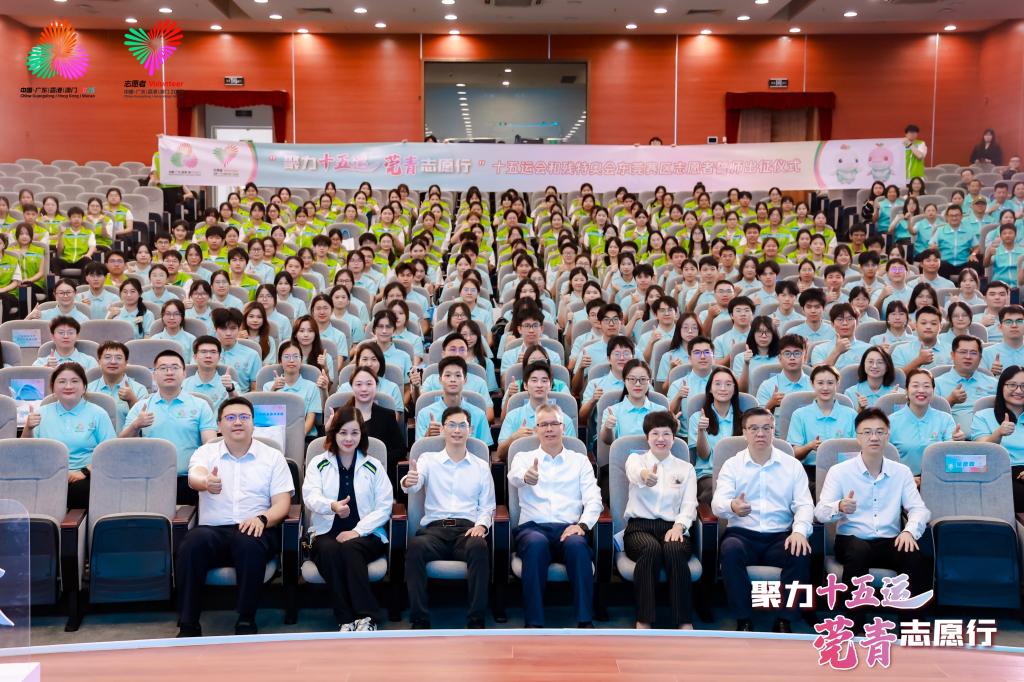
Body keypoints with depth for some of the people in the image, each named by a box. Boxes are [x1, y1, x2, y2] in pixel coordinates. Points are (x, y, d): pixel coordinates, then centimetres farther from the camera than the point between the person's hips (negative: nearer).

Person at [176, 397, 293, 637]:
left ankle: (246, 623, -22)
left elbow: (282, 504, 6)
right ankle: (188, 626, -23)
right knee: (192, 544, -33)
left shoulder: (273, 457, 14)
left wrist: (262, 518, -17)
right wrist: (206, 482, -35)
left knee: (250, 544, -36)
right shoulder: (205, 453, 15)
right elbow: (194, 477, -9)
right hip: (213, 529, 1)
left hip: (254, 530, -1)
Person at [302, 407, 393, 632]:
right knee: (329, 550, -34)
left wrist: (357, 531, -13)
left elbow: (384, 507, 2)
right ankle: (346, 619, -32)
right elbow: (310, 497, -8)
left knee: (350, 548, -34)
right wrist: (332, 505, -32)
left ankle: (366, 617, -35)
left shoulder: (373, 467, 10)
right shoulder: (318, 464, 10)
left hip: (365, 535, 0)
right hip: (327, 533, 1)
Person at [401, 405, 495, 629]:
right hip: (434, 528, 0)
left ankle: (476, 621, -29)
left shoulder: (481, 466, 18)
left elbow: (487, 506, 15)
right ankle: (420, 621, -28)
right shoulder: (428, 459, 15)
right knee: (415, 546, -35)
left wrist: (481, 524, -7)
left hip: (467, 529, 0)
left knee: (479, 547, -36)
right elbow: (415, 484, -6)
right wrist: (408, 482, -31)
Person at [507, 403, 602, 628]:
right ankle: (534, 624, -33)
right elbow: (514, 477, -10)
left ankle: (585, 622, -33)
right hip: (532, 527, -1)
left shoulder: (580, 460, 19)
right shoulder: (524, 458, 15)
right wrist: (526, 477, -36)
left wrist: (582, 525, -13)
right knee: (537, 544, -37)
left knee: (577, 545, -35)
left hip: (568, 529, 1)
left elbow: (593, 500, 8)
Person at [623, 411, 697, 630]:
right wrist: (645, 476, -44)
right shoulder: (635, 459, 10)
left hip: (672, 527, 1)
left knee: (675, 550, -35)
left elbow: (689, 505, 6)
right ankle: (644, 621, -32)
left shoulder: (686, 468, 17)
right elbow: (634, 473, -17)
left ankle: (684, 622, -32)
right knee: (651, 548, -36)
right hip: (640, 526, -1)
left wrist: (678, 526, -17)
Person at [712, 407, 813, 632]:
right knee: (730, 550, -34)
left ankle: (785, 621, -17)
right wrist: (732, 507, -32)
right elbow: (718, 503, -6)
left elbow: (804, 504, 3)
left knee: (801, 554, -31)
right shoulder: (732, 465, 7)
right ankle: (743, 621, -22)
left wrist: (799, 530, -20)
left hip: (780, 537, 1)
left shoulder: (792, 465, 11)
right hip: (743, 534, -1)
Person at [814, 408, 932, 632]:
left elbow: (919, 509, 3)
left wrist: (910, 531, -19)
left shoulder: (902, 472, 11)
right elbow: (820, 512, -7)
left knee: (914, 557, -30)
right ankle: (854, 625, -27)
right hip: (852, 541, -2)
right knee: (858, 551, -37)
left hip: (890, 542, 2)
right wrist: (840, 507, -31)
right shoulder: (839, 471, 2)